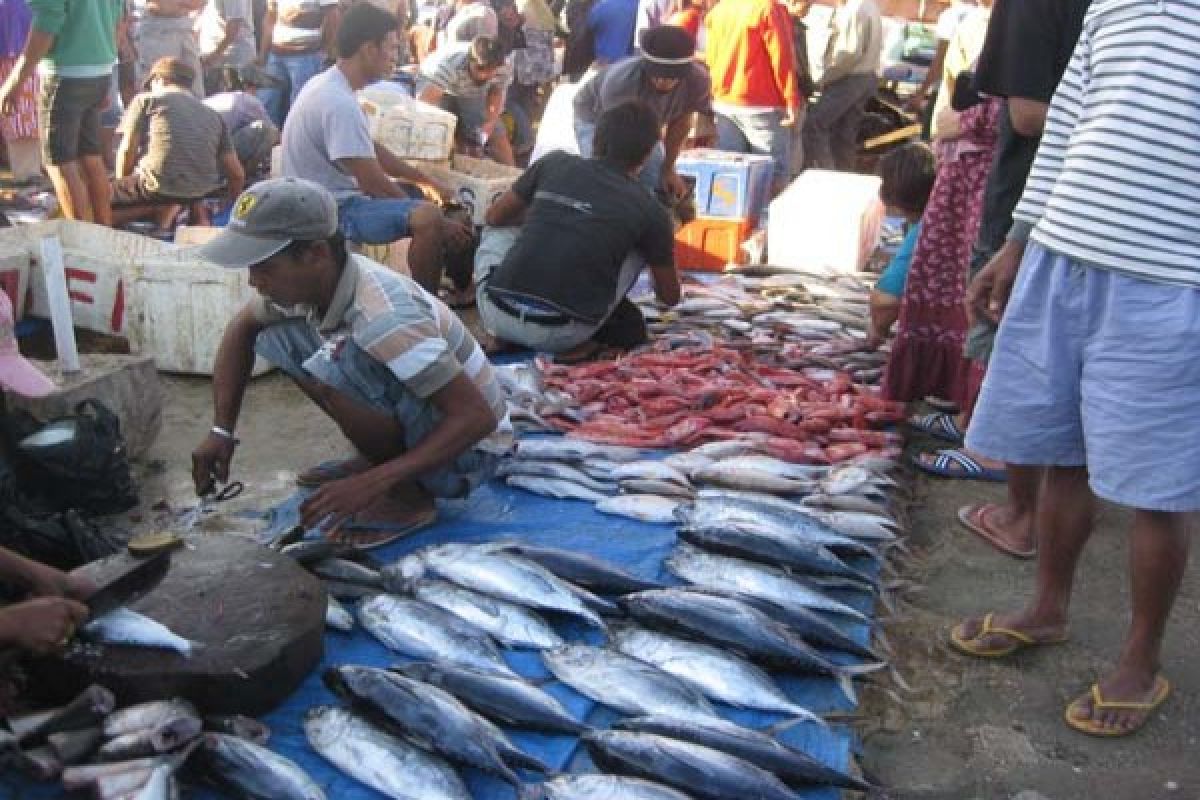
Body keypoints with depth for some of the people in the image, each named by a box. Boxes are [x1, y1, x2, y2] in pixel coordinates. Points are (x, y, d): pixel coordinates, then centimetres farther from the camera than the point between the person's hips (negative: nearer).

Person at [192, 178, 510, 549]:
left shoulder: (384, 316, -33)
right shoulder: (315, 280, -9)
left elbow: (477, 416, -33)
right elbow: (242, 327, 9)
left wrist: (374, 483, -36)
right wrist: (222, 430, 0)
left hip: (466, 449, -8)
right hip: (414, 424, 8)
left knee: (332, 369, -32)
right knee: (274, 337, 0)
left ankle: (407, 495, -10)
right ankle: (378, 460, 9)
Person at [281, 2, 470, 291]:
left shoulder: (328, 84, 7)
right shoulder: (340, 104, -25)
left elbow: (371, 149, 17)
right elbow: (374, 184, -25)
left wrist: (423, 181, 13)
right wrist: (439, 225, -17)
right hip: (333, 211, -11)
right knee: (428, 218, -28)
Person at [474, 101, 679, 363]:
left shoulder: (554, 163, 8)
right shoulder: (649, 211, 3)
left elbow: (495, 216, 22)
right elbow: (670, 297, 17)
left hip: (496, 315, 2)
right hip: (561, 337, -1)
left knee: (500, 228, 30)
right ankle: (586, 340, 9)